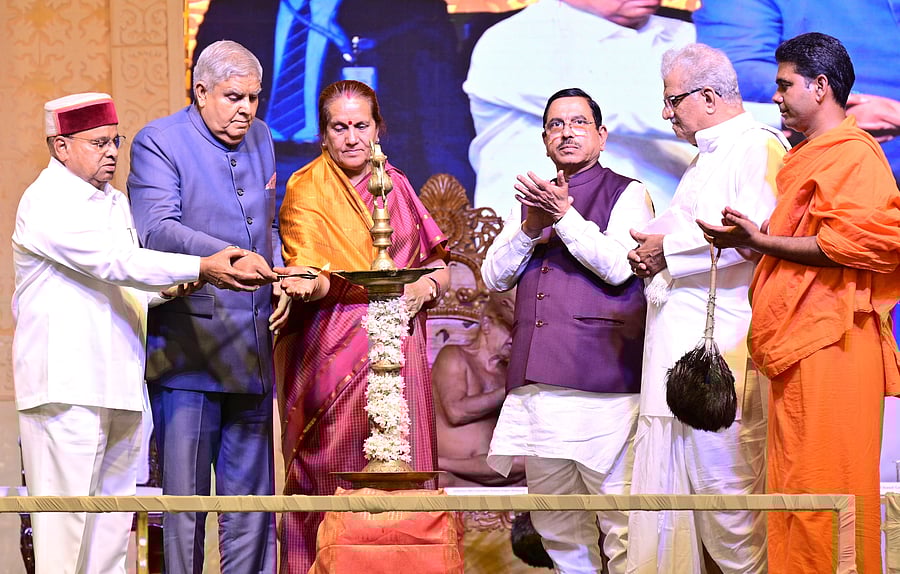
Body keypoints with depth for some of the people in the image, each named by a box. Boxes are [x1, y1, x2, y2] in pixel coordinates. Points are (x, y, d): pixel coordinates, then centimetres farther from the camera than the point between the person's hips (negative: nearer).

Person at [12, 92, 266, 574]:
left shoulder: (114, 202, 20)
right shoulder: (46, 203, -9)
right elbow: (114, 262, -19)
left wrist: (167, 289, 6)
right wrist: (201, 269, -22)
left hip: (119, 384, 9)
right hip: (67, 385, -9)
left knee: (113, 523, 8)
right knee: (65, 521, -9)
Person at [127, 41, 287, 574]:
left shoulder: (260, 139, 15)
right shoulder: (159, 142, -6)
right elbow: (157, 229, -19)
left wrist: (277, 279, 8)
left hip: (250, 347, 6)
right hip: (187, 345, -6)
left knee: (251, 489, 9)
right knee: (182, 492, -3)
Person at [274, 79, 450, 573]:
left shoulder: (396, 185, 13)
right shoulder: (308, 191, -1)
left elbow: (438, 265, 15)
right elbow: (312, 275, -14)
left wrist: (424, 286, -6)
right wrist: (306, 285, -37)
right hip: (337, 351, -4)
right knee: (337, 475, -7)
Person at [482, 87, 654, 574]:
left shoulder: (626, 193, 5)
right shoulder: (533, 196, 22)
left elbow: (617, 265, -10)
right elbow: (494, 277, 13)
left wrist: (564, 215, -14)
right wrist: (530, 227, -2)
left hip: (600, 376, -6)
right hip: (537, 379, 6)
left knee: (620, 517, -10)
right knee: (554, 524, 8)